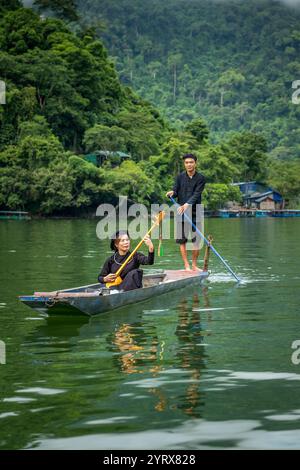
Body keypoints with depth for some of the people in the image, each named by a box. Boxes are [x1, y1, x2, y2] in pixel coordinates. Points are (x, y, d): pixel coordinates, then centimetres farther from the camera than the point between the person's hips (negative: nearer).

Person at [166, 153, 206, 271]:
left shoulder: (200, 178, -2)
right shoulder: (180, 177, 4)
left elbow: (196, 195, -13)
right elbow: (176, 192, 1)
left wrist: (187, 205, -28)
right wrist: (172, 193, -24)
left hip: (195, 213, -1)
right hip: (181, 213, 1)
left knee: (196, 240, 0)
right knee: (182, 240, -1)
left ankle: (194, 265, 11)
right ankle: (186, 265, 5)